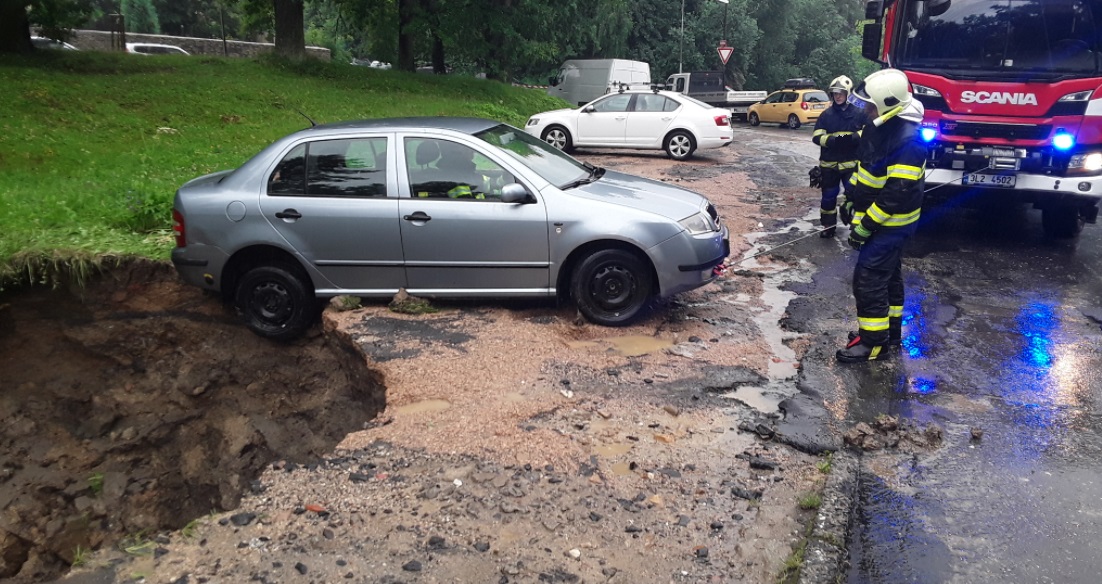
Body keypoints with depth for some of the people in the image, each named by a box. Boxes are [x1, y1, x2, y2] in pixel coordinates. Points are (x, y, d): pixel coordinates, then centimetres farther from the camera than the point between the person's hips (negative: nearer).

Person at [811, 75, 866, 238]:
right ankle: (828, 226, 24)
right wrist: (832, 140, -22)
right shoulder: (826, 114, 3)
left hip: (851, 164, -2)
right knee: (828, 196, 10)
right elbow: (816, 137, -3)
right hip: (829, 164, 2)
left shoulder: (860, 113, 0)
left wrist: (852, 137, -23)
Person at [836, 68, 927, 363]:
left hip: (892, 224, -10)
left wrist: (865, 225, -23)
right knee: (889, 275, 18)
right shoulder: (879, 127, 5)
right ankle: (891, 332, 31)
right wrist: (851, 200, 21)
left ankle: (874, 342, 1)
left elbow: (897, 193, -27)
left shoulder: (908, 140, -26)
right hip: (878, 218, 10)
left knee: (868, 278, -8)